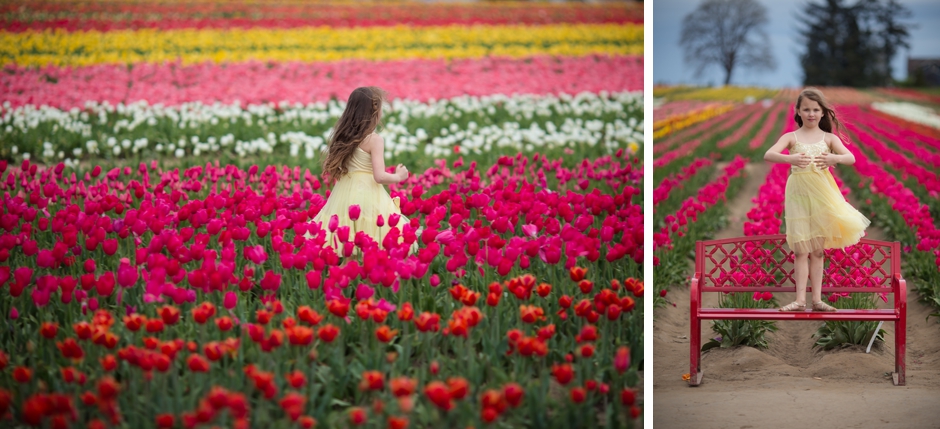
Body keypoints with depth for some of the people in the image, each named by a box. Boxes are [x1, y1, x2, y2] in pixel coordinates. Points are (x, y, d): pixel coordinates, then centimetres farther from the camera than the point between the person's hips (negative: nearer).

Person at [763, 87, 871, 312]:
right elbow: (768, 155, -15)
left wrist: (835, 158, -34)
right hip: (798, 194, -1)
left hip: (822, 194, 1)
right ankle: (800, 300, 1)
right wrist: (790, 159, -35)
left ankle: (817, 299, 11)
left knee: (818, 250, 7)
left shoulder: (829, 138, 4)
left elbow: (851, 158, -10)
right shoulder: (791, 137, 1)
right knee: (800, 250, -2)